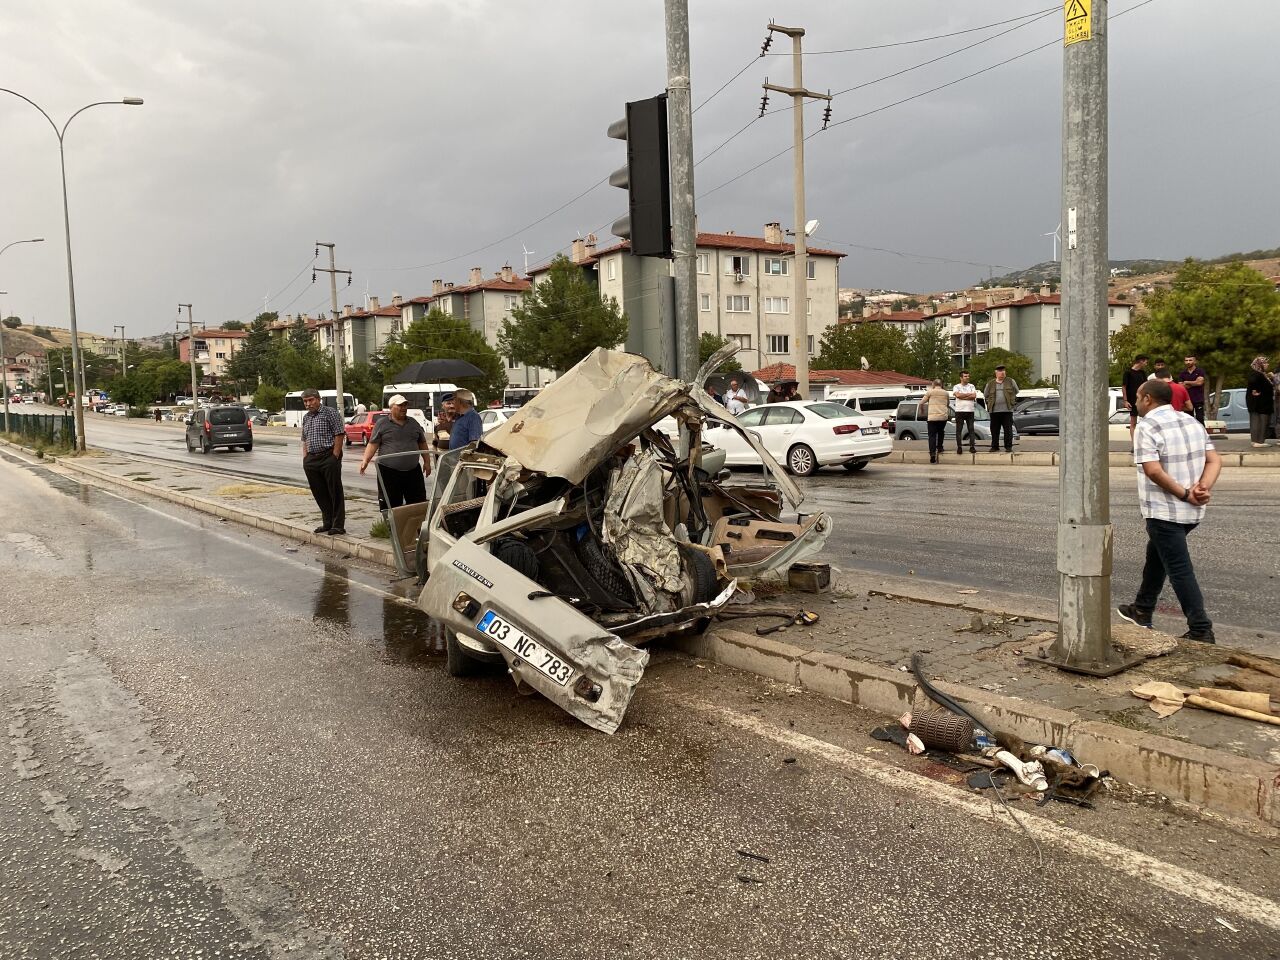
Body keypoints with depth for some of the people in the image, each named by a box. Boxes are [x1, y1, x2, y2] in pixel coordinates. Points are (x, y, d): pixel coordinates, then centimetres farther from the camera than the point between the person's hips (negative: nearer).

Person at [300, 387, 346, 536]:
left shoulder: (330, 413, -5)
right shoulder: (306, 417, 18)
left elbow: (339, 435, -10)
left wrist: (335, 457, -14)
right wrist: (305, 458, 12)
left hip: (329, 458, -7)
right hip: (311, 461, 7)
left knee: (335, 493, -4)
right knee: (319, 494, 10)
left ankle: (338, 525, -1)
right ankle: (327, 523, 21)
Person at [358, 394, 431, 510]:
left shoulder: (413, 423, 12)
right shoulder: (381, 423, 1)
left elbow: (422, 443, 17)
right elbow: (373, 444, -3)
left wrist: (427, 462, 12)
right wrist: (365, 460, -15)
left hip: (413, 471, 4)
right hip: (389, 472, -4)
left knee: (420, 502, 7)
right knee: (390, 506, -1)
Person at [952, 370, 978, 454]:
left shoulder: (972, 386, 12)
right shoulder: (956, 387, 5)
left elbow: (974, 396, -4)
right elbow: (958, 395, -14)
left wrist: (962, 396, -9)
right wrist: (969, 394, -5)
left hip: (970, 411, 2)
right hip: (959, 411, -2)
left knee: (971, 429, 0)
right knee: (959, 430, -2)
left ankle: (972, 447, 2)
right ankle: (959, 447, 2)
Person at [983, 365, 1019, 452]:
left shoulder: (1010, 381, 7)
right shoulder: (990, 384, 9)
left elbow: (1016, 392, 17)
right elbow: (985, 395, 19)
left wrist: (1011, 399, 12)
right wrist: (990, 402, 10)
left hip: (1007, 410, -1)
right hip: (994, 410, 1)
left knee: (1008, 430, -1)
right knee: (994, 430, 5)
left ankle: (1008, 447, 5)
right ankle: (994, 446, 14)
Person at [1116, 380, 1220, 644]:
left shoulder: (1147, 427, -14)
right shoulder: (1191, 422, 10)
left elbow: (1153, 470, -26)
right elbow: (1215, 461, 3)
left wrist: (1184, 494, -18)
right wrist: (1202, 488, -10)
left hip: (1164, 511, -8)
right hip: (1192, 512, 8)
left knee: (1179, 570, -2)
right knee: (1156, 555, 23)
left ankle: (1200, 630, 1)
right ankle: (1142, 611, 34)